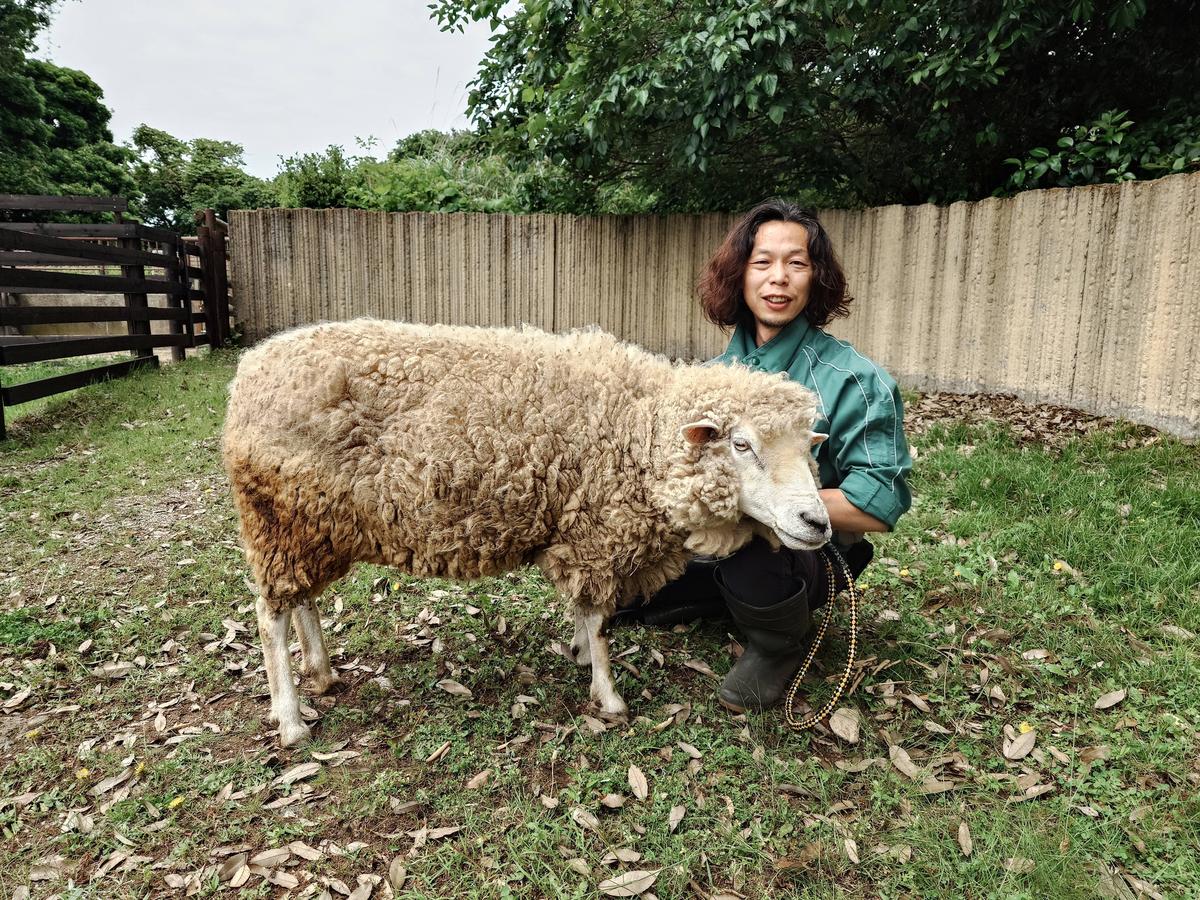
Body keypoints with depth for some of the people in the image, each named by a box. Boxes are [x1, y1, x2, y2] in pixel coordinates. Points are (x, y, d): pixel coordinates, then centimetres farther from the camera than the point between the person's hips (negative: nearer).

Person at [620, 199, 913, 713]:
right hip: (719, 542, 6)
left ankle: (780, 645, -4)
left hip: (811, 554, -5)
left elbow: (879, 506, -22)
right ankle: (734, 595, 20)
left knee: (753, 545, -37)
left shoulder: (854, 381, -18)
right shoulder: (717, 372, 0)